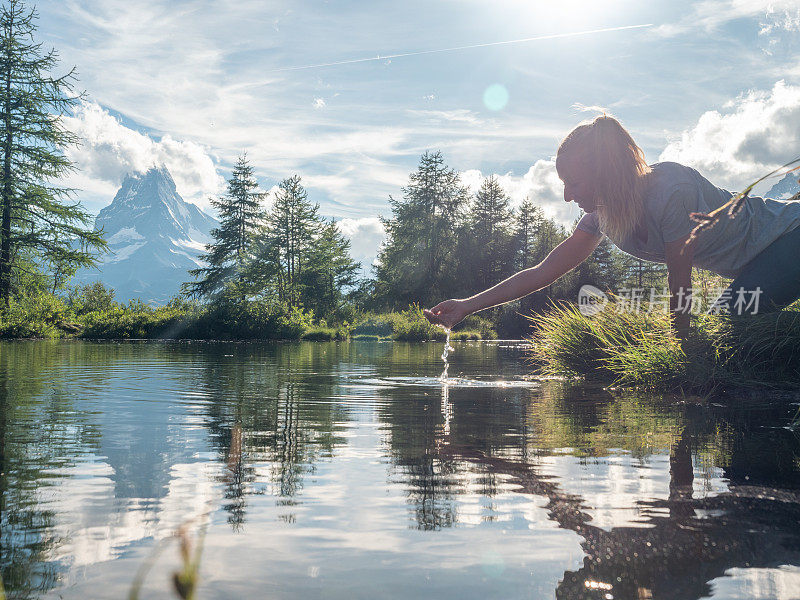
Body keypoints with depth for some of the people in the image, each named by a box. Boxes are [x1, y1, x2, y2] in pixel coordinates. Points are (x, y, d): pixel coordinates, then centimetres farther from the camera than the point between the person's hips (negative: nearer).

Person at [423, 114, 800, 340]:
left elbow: (680, 283, -25)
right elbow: (543, 273, -6)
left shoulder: (670, 189, -32)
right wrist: (467, 306, -11)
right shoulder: (603, 215, -7)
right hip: (754, 261, 8)